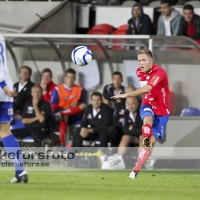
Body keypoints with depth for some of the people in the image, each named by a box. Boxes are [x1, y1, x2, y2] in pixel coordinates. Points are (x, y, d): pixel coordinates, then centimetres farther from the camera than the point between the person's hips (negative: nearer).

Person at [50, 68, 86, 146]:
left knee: (83, 106, -25)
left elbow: (81, 103, 15)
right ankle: (62, 144, -45)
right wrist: (64, 108, -16)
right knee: (64, 117, -37)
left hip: (73, 115, 3)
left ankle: (62, 113, -42)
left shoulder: (79, 89, 8)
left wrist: (77, 103, -8)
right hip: (62, 110, -3)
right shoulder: (58, 89, -2)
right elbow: (53, 105, -6)